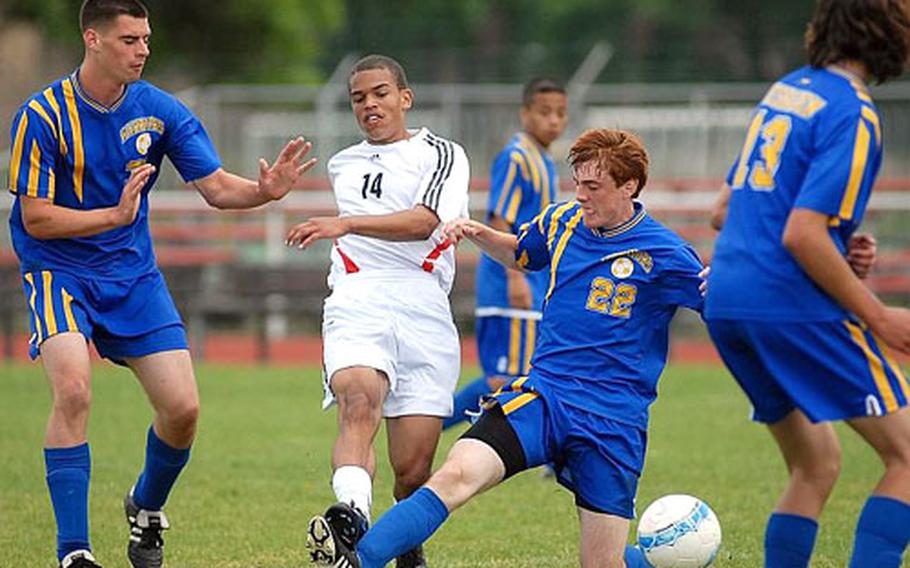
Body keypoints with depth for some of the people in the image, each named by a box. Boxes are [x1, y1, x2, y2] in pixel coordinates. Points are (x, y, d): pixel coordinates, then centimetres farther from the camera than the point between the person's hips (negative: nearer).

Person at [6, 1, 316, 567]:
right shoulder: (43, 115, -14)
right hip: (59, 271, -4)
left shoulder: (160, 110, -3)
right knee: (74, 389, -28)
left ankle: (146, 510, 26)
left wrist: (264, 191, -25)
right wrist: (114, 214, -28)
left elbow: (215, 186, -4)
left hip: (133, 274, 4)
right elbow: (36, 218, -15)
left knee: (183, 408, -6)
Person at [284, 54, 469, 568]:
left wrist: (345, 224, -22)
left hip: (423, 312, -2)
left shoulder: (442, 154, 8)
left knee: (413, 470, -5)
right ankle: (352, 517, -55)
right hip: (356, 303, 2)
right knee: (357, 400, -32)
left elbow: (422, 222, -12)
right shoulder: (342, 165, 27)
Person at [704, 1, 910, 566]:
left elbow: (724, 212, 21)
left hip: (726, 304, 9)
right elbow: (803, 236, -19)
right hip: (794, 305, -9)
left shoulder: (787, 90, 16)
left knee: (815, 464, 18)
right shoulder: (852, 114, -11)